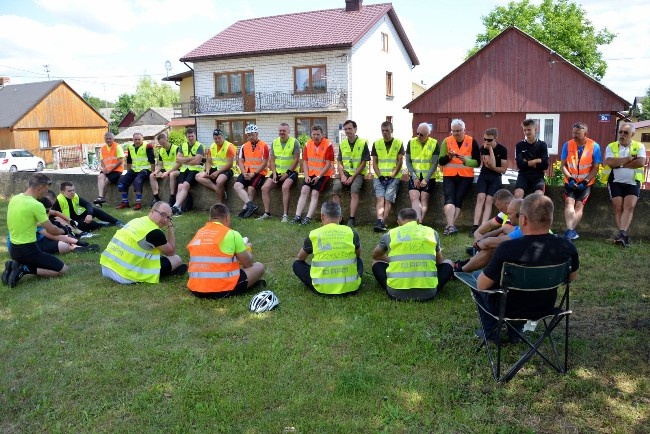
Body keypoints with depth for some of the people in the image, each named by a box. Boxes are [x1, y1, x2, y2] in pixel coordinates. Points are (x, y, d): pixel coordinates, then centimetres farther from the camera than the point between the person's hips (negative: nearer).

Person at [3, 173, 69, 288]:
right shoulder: (36, 205, -22)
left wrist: (40, 223, 26)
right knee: (63, 269, -1)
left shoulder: (14, 199, 3)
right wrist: (64, 231, 6)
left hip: (13, 248, 9)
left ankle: (17, 265, 7)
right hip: (27, 250, -9)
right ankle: (25, 269, -10)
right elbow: (52, 230, -14)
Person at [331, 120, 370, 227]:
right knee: (336, 187, -26)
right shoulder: (342, 144, 13)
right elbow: (339, 162, 11)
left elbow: (363, 163, -3)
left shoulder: (363, 143, 0)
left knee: (354, 190, -32)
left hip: (358, 173, -3)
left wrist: (352, 177, -12)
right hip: (344, 172, 3)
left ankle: (352, 219, -32)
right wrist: (342, 175, -9)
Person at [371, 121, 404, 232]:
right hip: (379, 176, 2)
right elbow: (374, 162, 10)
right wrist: (380, 176, -5)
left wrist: (391, 176, -9)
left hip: (393, 177, -1)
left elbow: (400, 161, 2)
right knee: (380, 198, -18)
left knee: (388, 199, -17)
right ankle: (380, 222, -32)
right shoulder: (376, 144, 13)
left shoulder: (398, 143, 7)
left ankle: (381, 223, -24)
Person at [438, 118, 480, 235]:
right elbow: (441, 161, 1)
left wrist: (465, 160, -22)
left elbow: (477, 162, -4)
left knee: (458, 200, -9)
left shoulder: (472, 142, 0)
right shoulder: (446, 141, 3)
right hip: (449, 176, 0)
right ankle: (451, 226, -26)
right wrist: (449, 156, -19)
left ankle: (449, 226, -7)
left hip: (466, 176, 0)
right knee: (449, 198, -17)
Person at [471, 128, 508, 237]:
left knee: (489, 200, -14)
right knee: (480, 198, -16)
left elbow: (503, 169, -6)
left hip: (495, 178, -1)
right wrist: (490, 149, -20)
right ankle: (475, 226, -23)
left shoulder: (502, 149, -7)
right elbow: (491, 164, -18)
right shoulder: (483, 148, -5)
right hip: (484, 176, 1)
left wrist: (489, 166, -11)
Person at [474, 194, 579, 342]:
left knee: (477, 278, 23)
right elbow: (572, 277, 1)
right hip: (546, 307, 4)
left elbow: (481, 285, -21)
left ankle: (491, 332, 29)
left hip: (509, 310, -4)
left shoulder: (507, 249, -34)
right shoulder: (567, 246, -20)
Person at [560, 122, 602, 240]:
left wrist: (585, 181, -17)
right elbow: (563, 165, -2)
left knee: (579, 205, -8)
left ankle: (569, 231, -11)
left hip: (585, 183, 0)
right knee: (569, 202, -16)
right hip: (570, 182, 1)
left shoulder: (594, 146, -9)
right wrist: (569, 178, -17)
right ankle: (570, 230, -26)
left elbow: (595, 168, -6)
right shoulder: (567, 145, -5)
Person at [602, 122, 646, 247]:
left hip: (632, 182, 0)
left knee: (629, 206, -15)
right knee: (618, 207, -8)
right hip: (615, 182, 0)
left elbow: (641, 162, -11)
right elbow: (610, 162, -12)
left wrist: (620, 164, -9)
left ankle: (622, 233, -23)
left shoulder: (639, 146, 6)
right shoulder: (611, 146, 6)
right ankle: (623, 234, -8)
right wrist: (629, 158, -9)